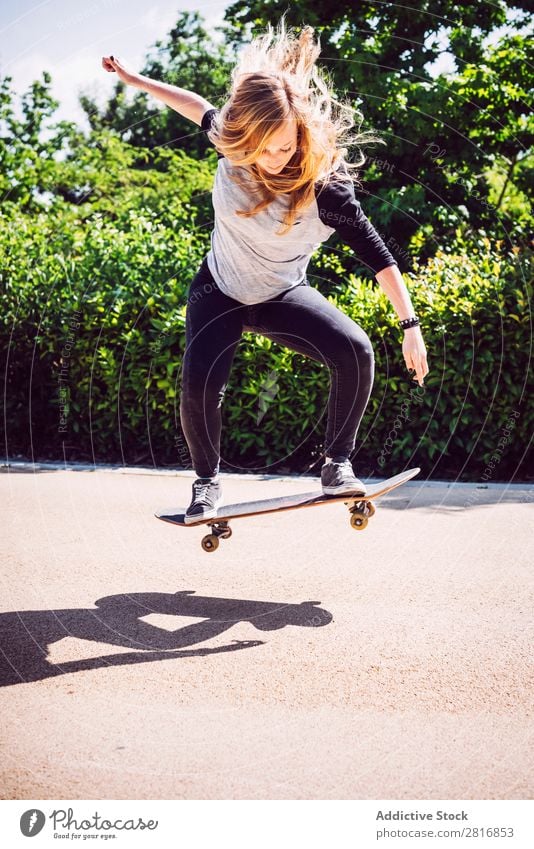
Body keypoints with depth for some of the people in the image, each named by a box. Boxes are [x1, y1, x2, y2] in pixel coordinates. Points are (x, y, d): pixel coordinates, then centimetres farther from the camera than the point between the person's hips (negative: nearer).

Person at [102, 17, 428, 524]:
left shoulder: (325, 188, -28)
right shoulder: (230, 143, -19)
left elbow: (378, 256, -21)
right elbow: (198, 107, 4)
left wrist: (411, 326, -21)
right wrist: (134, 78, 14)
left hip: (283, 296, -1)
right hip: (218, 292, 2)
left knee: (356, 352, -26)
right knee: (198, 383, -22)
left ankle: (337, 463, -7)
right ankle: (206, 481, 5)